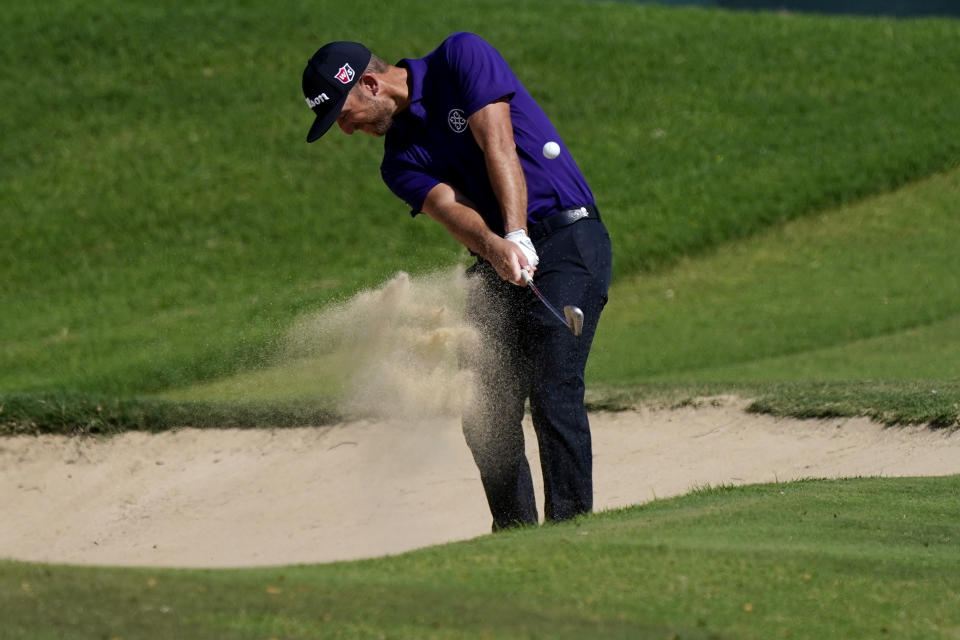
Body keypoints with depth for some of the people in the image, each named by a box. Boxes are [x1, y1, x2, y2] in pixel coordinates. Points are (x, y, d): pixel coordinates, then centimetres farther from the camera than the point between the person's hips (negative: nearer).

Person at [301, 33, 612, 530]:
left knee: (552, 391, -18)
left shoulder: (461, 59, -4)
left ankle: (570, 524, -16)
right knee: (485, 410, 2)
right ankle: (514, 534, 11)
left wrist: (517, 235, -28)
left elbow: (499, 147, -16)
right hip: (495, 259, 7)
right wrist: (494, 246, -32)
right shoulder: (400, 161, 9)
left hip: (567, 241, -7)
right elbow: (452, 210, -10)